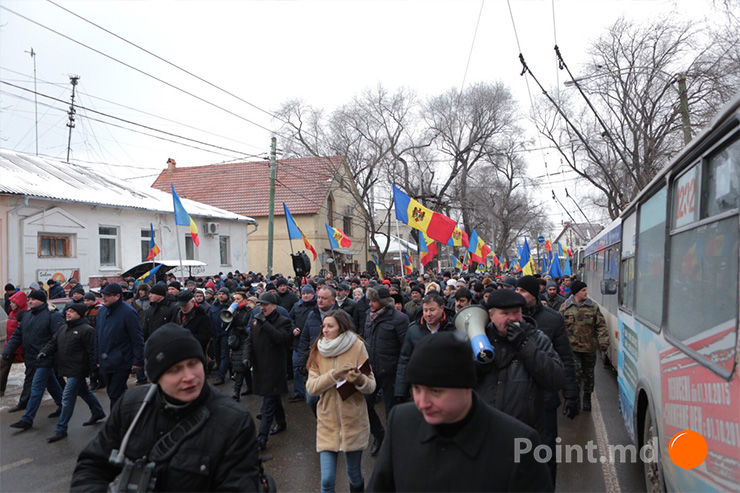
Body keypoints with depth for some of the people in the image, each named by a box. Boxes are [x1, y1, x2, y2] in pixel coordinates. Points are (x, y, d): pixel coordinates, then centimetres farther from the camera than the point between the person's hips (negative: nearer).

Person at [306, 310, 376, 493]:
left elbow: (371, 386, -9)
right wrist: (334, 374, -22)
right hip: (327, 422, 2)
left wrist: (360, 379, -30)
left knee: (355, 475, 14)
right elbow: (311, 387, -9)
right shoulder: (318, 351, 1)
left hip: (353, 422, -1)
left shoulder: (357, 347, -8)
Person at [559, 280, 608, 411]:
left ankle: (587, 397, 33)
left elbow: (601, 325, 2)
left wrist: (603, 341, -9)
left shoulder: (593, 306, 3)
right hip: (572, 347, -2)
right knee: (576, 373, -7)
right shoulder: (565, 307, 0)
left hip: (589, 347, 2)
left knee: (588, 373, 14)